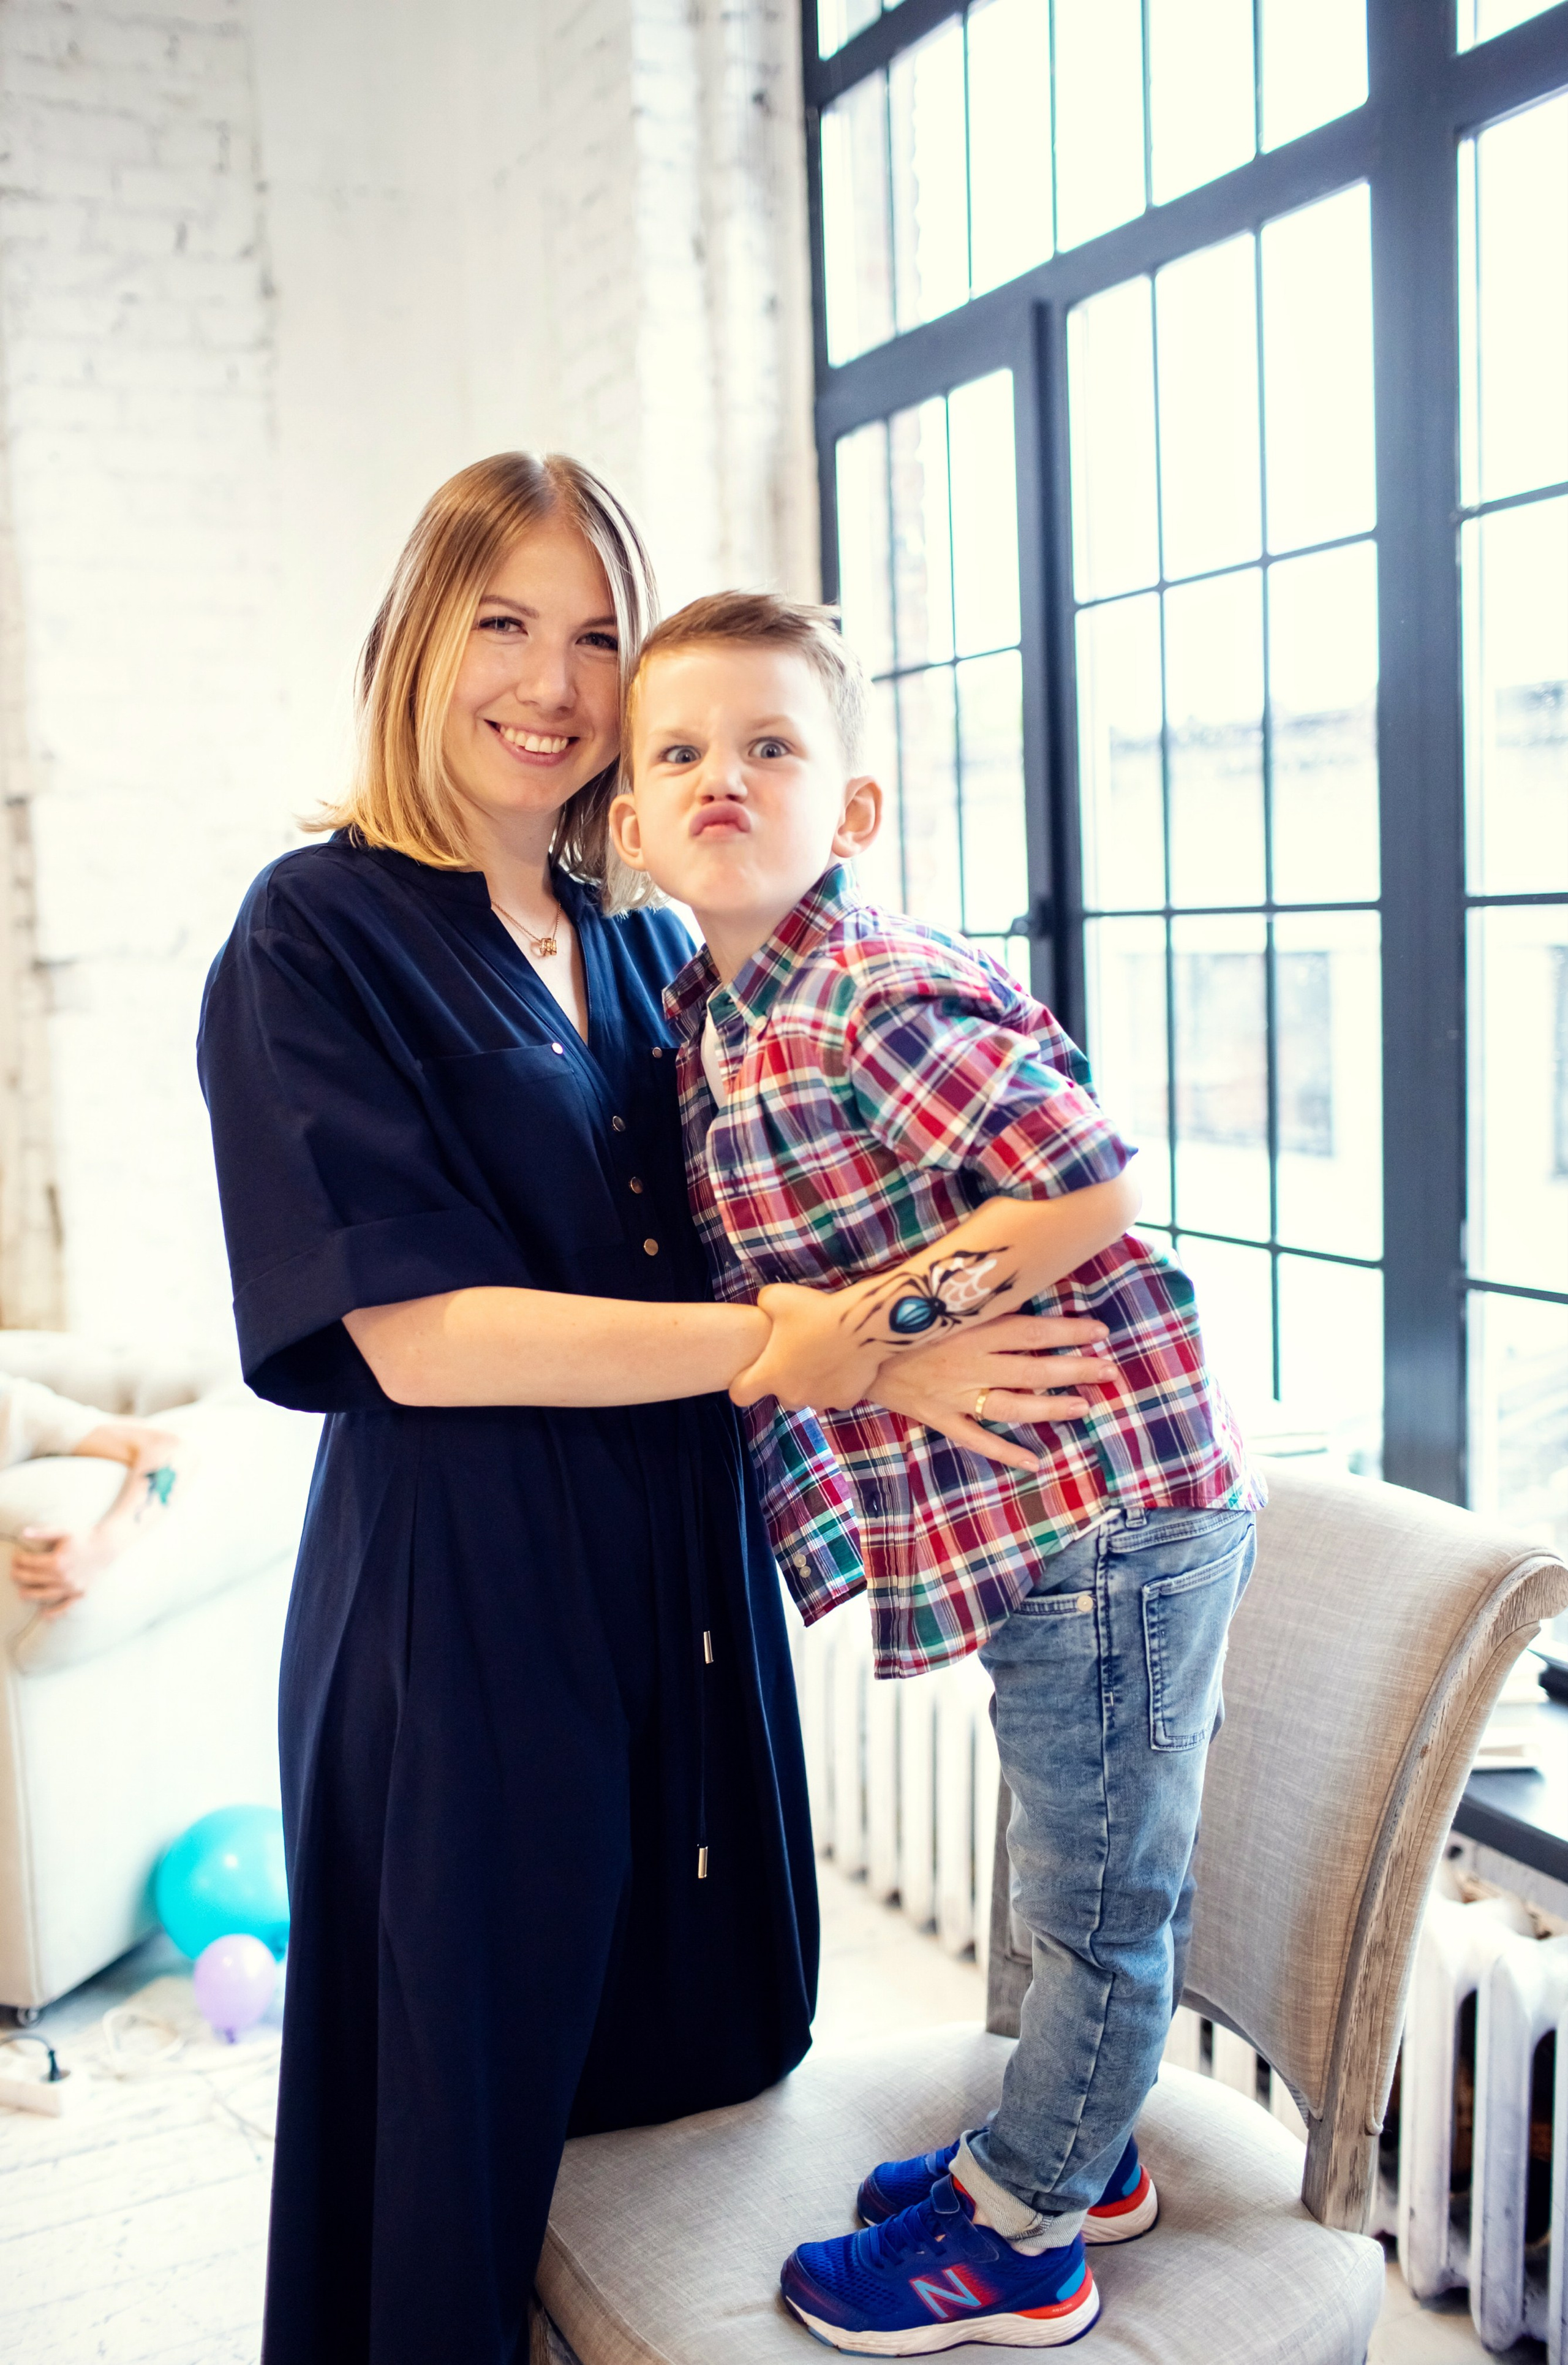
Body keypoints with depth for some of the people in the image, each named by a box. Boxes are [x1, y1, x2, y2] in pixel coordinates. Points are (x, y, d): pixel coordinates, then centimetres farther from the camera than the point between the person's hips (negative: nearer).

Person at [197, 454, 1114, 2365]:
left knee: (698, 2055, 17)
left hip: (686, 1569, 6)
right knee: (484, 2094, 8)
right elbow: (410, 1333, -19)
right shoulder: (321, 934, -8)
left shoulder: (643, 939, 11)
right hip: (464, 1590, -6)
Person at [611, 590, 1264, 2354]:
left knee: (1096, 1902, 10)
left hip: (1110, 1496, -9)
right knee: (1079, 1879, 26)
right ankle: (1067, 2153, 45)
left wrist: (872, 1319, -22)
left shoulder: (885, 1000, -21)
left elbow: (1090, 1188, -24)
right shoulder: (709, 1021, 8)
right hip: (1038, 1522, 9)